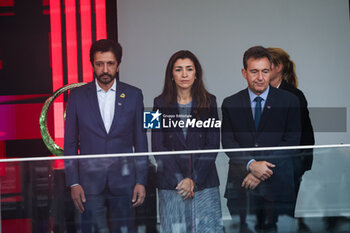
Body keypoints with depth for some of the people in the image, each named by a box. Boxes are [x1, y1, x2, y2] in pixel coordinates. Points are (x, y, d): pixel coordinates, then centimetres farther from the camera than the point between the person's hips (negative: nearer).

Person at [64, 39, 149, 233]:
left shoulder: (133, 95, 5)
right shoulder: (77, 96, 4)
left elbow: (140, 142, 7)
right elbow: (70, 143, 5)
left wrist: (141, 181, 0)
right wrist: (73, 183, -2)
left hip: (123, 182, 1)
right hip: (90, 183, 0)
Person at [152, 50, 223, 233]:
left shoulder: (209, 102, 6)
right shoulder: (161, 103, 5)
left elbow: (213, 145, 1)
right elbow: (158, 147, 0)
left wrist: (194, 180, -9)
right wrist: (180, 180, -10)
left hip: (204, 182, 0)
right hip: (171, 185, 0)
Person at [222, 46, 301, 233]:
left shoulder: (289, 101, 4)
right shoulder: (230, 104, 9)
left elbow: (292, 141, -2)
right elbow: (228, 142, 2)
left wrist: (264, 170, -12)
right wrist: (251, 165, -15)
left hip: (276, 184, -1)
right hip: (240, 183, 1)